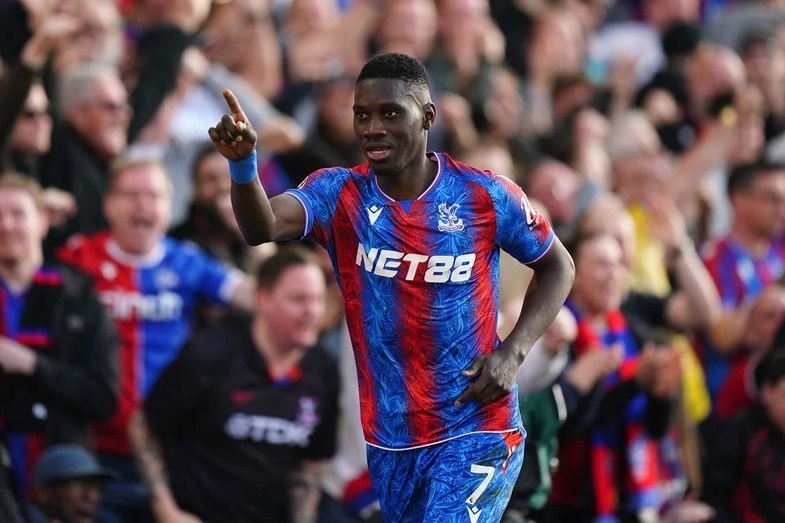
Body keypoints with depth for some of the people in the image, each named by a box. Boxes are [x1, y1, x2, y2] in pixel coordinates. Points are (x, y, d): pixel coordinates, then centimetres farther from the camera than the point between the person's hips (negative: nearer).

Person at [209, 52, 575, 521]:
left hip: (474, 432, -4)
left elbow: (558, 266, 5)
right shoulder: (338, 195, -6)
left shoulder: (485, 196, -10)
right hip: (389, 438, 4)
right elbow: (263, 227, -26)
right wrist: (243, 164, -46)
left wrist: (512, 353, -9)